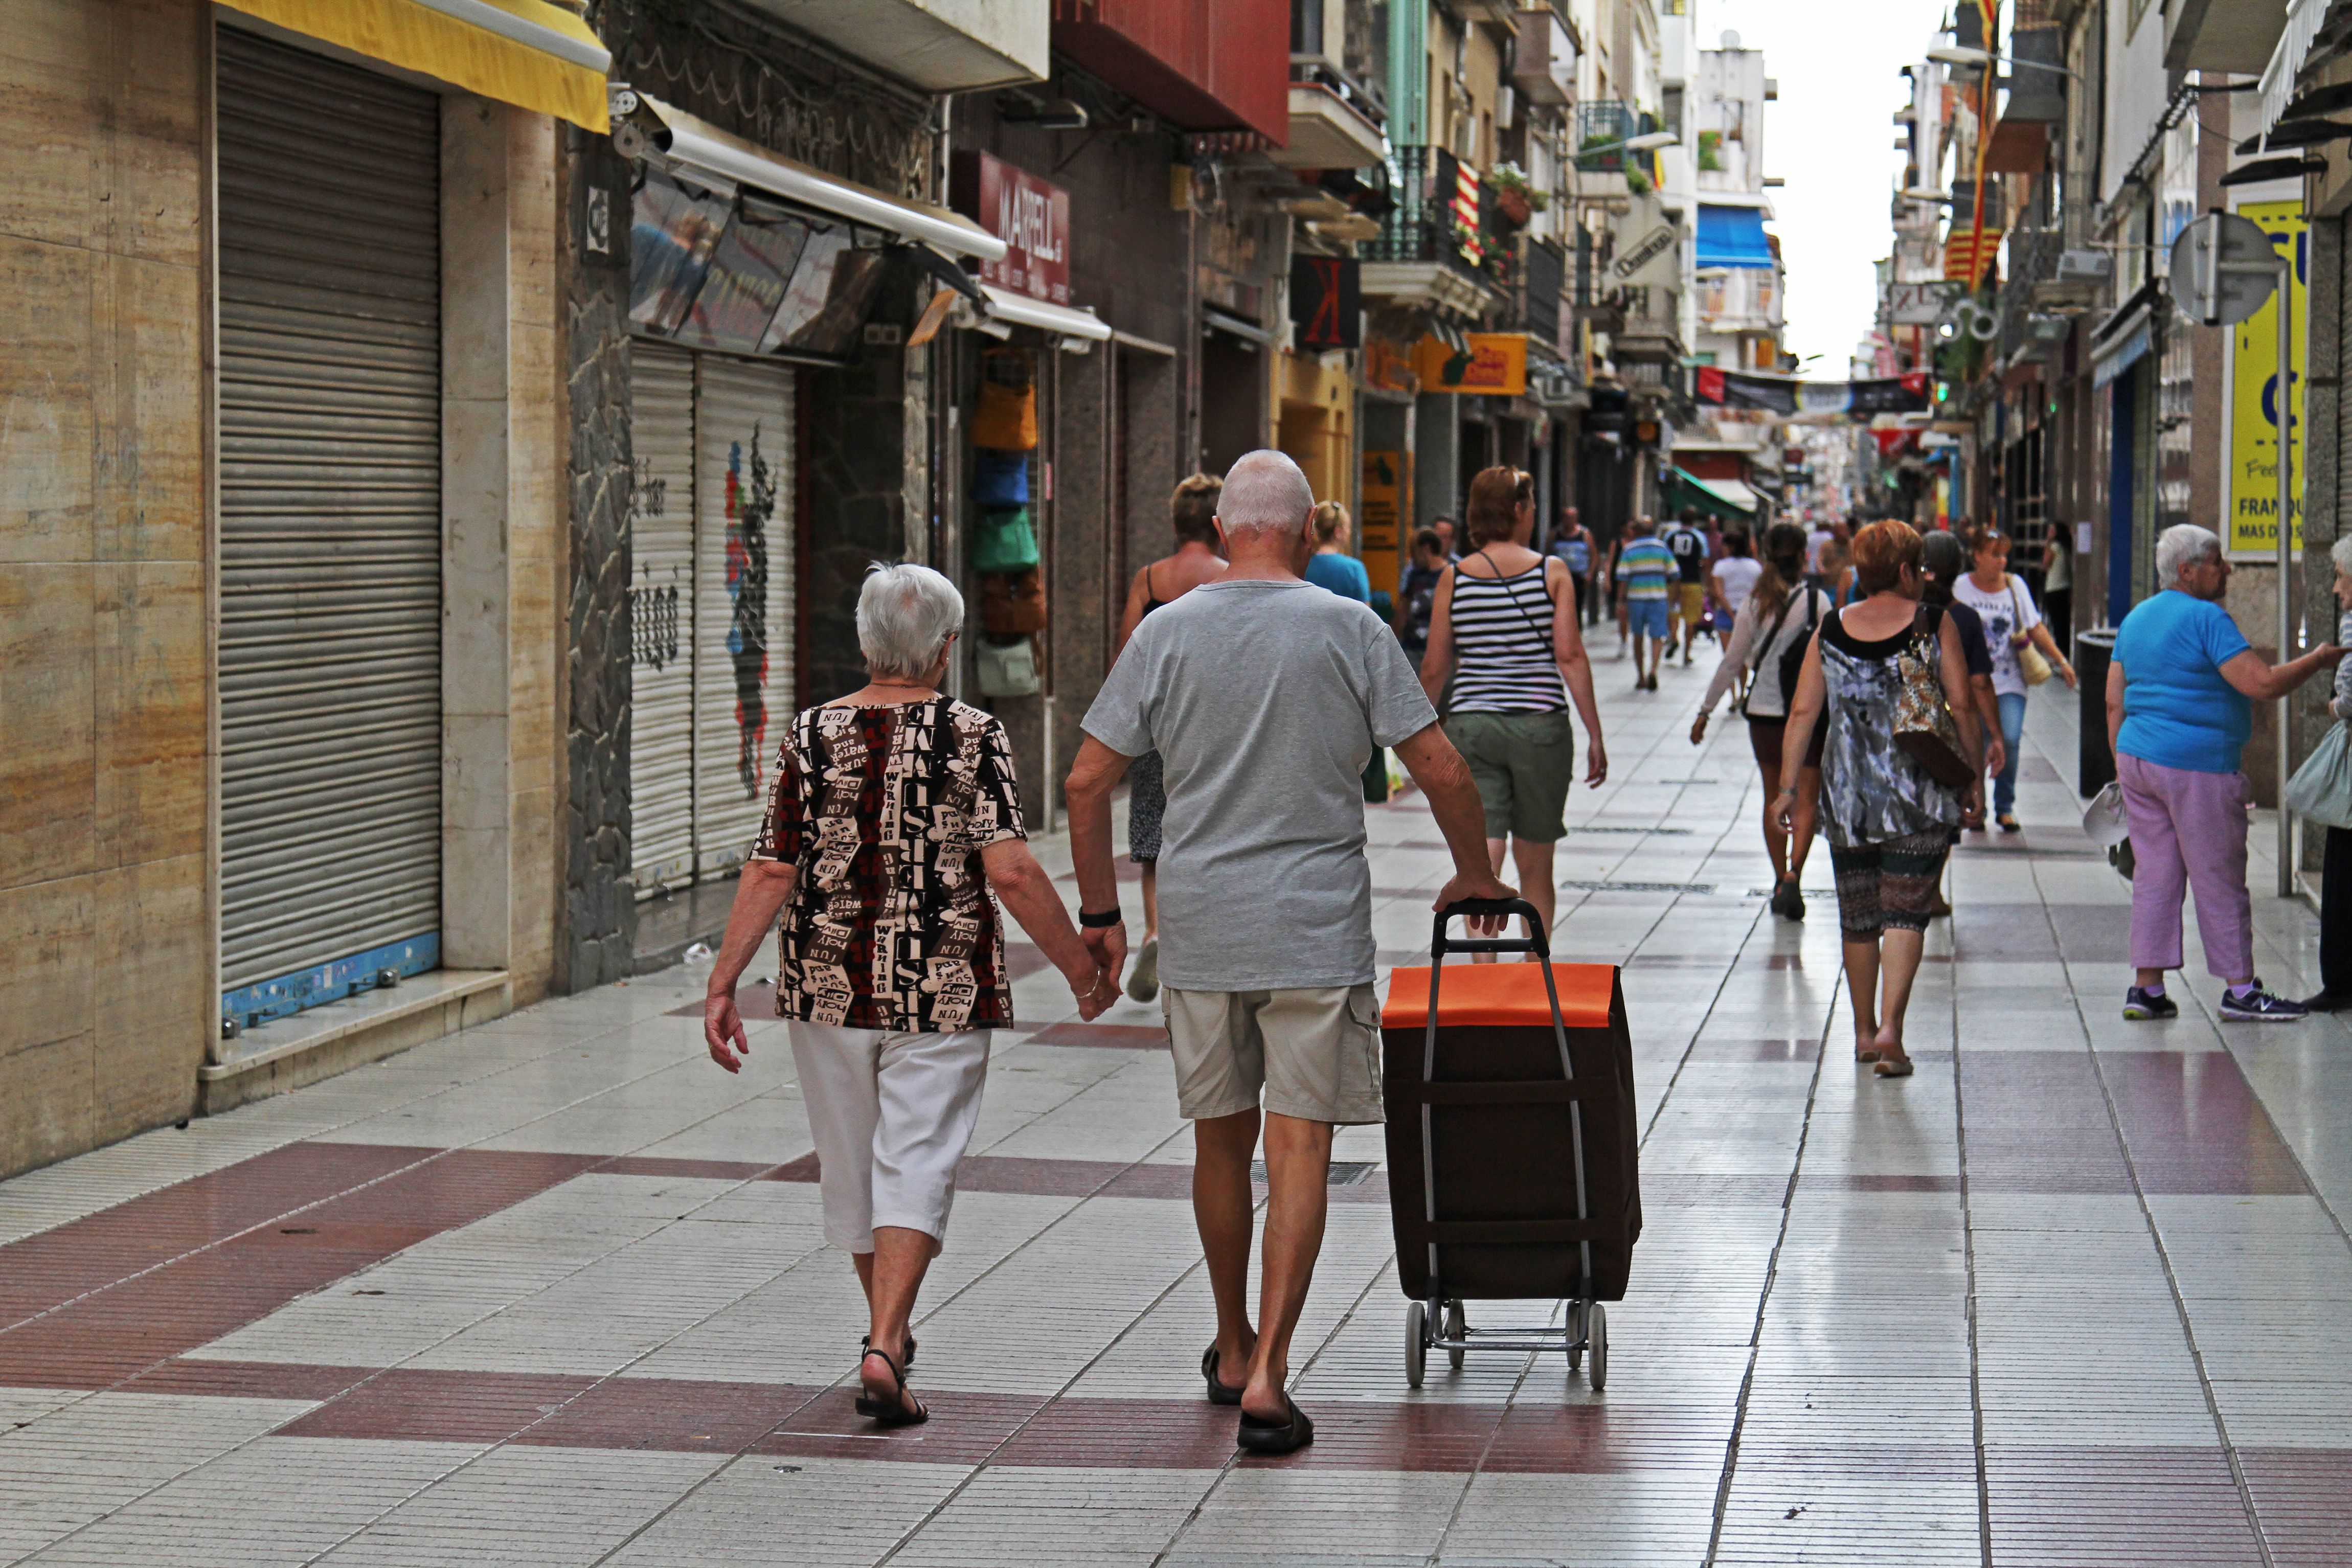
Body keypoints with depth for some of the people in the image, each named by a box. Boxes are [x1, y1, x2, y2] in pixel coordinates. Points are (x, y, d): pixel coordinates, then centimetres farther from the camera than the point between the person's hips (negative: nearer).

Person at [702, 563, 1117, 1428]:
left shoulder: (811, 736, -1)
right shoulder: (973, 737, -7)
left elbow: (770, 872, -4)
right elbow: (1011, 871, -14)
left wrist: (721, 983, 0)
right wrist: (1082, 967, -5)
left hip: (829, 985, 3)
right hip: (943, 990, -3)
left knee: (850, 1163, 17)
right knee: (916, 1165, -1)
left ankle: (888, 1328, 33)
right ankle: (883, 1348, -16)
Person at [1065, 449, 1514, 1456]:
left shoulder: (1167, 633, 1)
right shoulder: (1350, 631, -3)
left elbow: (1087, 783, 0)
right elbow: (1442, 772, -3)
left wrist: (1101, 913, 11)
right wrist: (1475, 877, 13)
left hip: (1199, 934, 2)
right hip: (1317, 930, -2)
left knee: (1220, 1142, 16)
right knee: (1299, 1148, -2)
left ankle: (1234, 1350, 31)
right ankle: (1265, 1375, -11)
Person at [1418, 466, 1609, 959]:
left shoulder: (1455, 577, 3)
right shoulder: (1551, 571, -2)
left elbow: (1433, 669, 5)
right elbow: (1570, 657, -7)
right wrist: (1595, 735, -3)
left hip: (1470, 726, 1)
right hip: (1540, 724, -1)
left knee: (1481, 862, -2)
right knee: (1535, 866, 13)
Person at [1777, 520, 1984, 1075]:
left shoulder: (1831, 631, 4)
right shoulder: (1935, 625, -4)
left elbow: (1803, 713, 2)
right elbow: (1962, 707, -5)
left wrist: (1788, 788, 5)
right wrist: (1975, 775, 5)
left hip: (1847, 795, 3)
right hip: (1919, 796, -3)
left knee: (1857, 918, 14)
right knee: (1906, 912, -2)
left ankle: (1864, 1032, 24)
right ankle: (1890, 1028, -16)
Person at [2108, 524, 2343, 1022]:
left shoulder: (2135, 619, 14)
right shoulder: (2205, 618, -12)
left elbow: (2114, 703, 16)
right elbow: (2262, 683, -20)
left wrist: (2123, 767, 20)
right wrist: (2318, 660, -7)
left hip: (2138, 758, 8)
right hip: (2196, 766, -8)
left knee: (2154, 874, 9)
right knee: (2220, 879, 0)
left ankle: (2146, 988, 7)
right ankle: (2240, 990, 5)